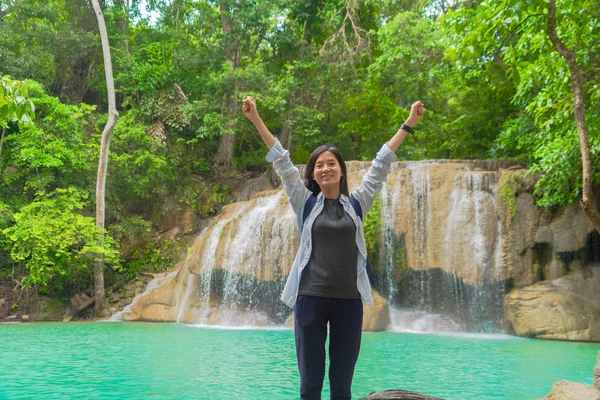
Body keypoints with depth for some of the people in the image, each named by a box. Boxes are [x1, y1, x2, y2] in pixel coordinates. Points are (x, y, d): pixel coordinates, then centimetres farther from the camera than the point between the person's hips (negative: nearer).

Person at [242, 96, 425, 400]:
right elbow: (281, 161, 3)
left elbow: (381, 163, 9)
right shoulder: (306, 203, 5)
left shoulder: (356, 204, 8)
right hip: (311, 298, -1)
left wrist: (409, 124, 11)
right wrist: (256, 119, 1)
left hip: (349, 300, 1)